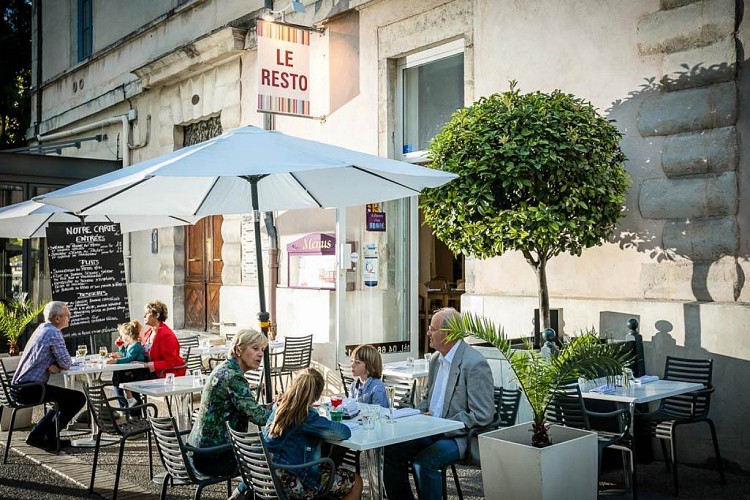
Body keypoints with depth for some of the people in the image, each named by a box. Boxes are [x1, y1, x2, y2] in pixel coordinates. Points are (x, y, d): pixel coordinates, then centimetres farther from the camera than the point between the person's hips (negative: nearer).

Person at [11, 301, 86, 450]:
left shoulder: (42, 328, 16)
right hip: (30, 389, -10)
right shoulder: (53, 333, -15)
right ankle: (48, 437, 2)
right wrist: (58, 365, 6)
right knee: (78, 398, -7)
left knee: (67, 399, 26)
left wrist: (54, 365, -3)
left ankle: (37, 434, 22)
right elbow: (66, 363, -17)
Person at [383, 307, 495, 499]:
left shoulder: (475, 364, -16)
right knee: (392, 450, -9)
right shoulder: (436, 359, 11)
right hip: (432, 429, 8)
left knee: (424, 461, -30)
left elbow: (483, 415, -20)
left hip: (461, 435, -8)